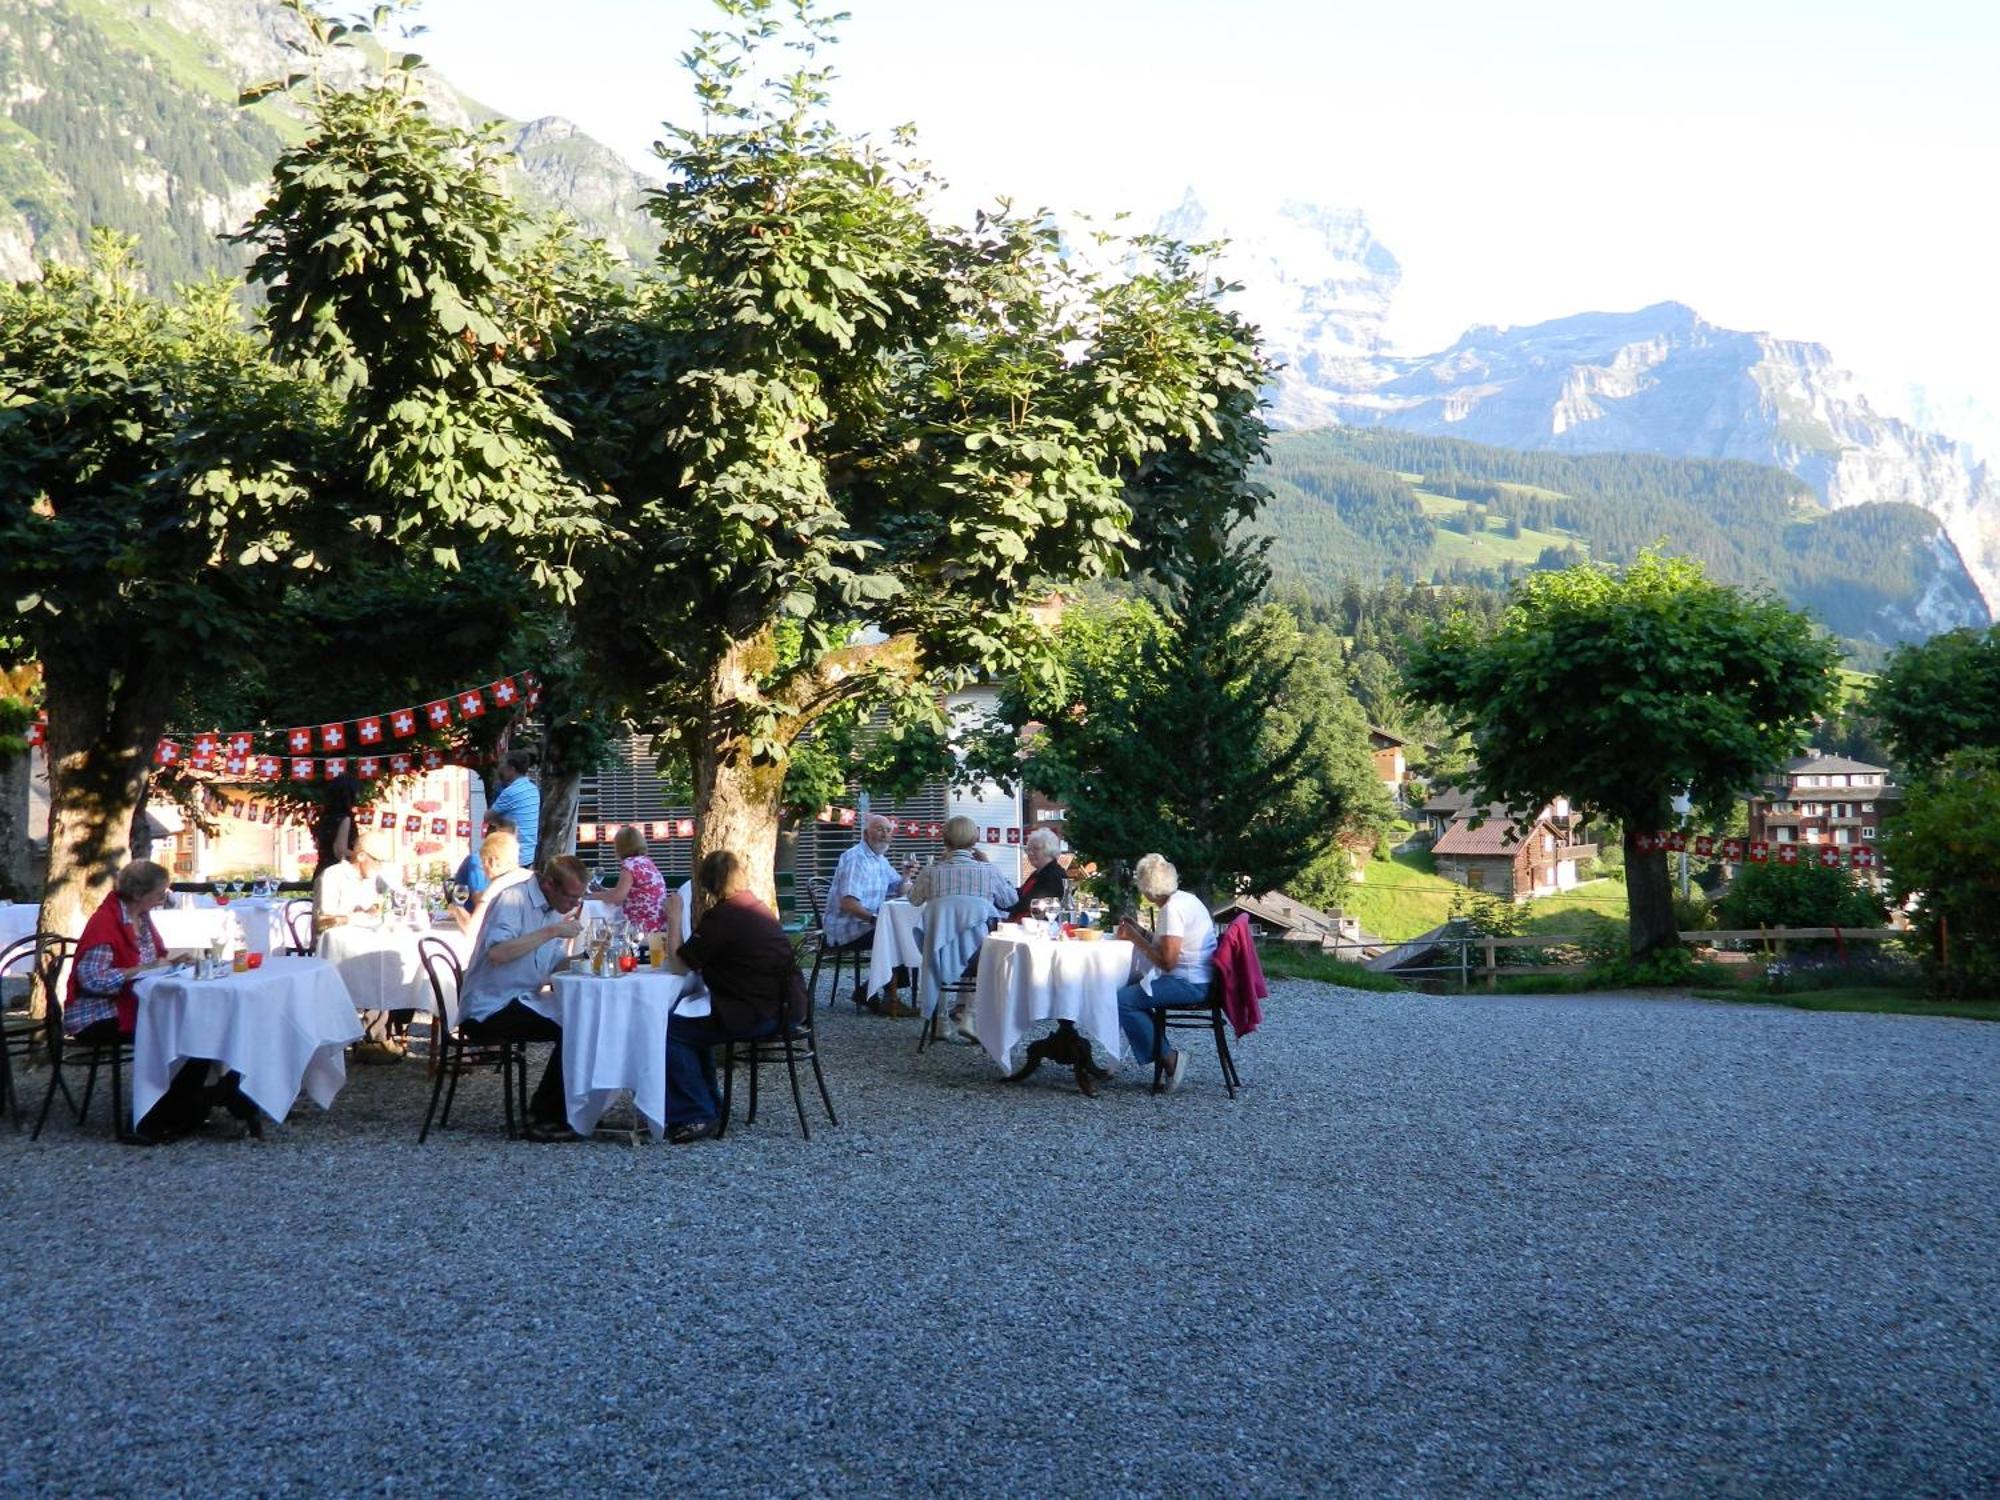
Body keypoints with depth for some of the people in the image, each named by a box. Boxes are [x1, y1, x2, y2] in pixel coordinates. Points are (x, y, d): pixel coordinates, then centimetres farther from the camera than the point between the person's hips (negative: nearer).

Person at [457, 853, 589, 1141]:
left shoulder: (556, 908, 13)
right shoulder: (513, 899, -15)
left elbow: (554, 965, 16)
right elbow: (497, 952, -31)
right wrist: (551, 931, -27)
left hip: (522, 1002, 9)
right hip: (489, 1008, -9)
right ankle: (543, 1118, -11)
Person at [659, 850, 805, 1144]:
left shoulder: (722, 916, -14)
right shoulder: (757, 908, 15)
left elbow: (679, 964, -8)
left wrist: (674, 918, 3)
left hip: (757, 1016, -10)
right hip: (782, 1007, 10)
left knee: (670, 1030, -7)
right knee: (693, 1023, 28)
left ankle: (694, 1117, -6)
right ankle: (708, 1104, 33)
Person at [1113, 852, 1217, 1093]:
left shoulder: (1173, 908, -18)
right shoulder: (1184, 899, 12)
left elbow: (1167, 961, -23)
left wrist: (1136, 938, -12)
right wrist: (1140, 932, 12)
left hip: (1189, 984, -11)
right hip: (1196, 979, 11)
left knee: (1122, 1000, -14)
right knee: (1129, 985, 20)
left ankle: (1168, 1058, -9)